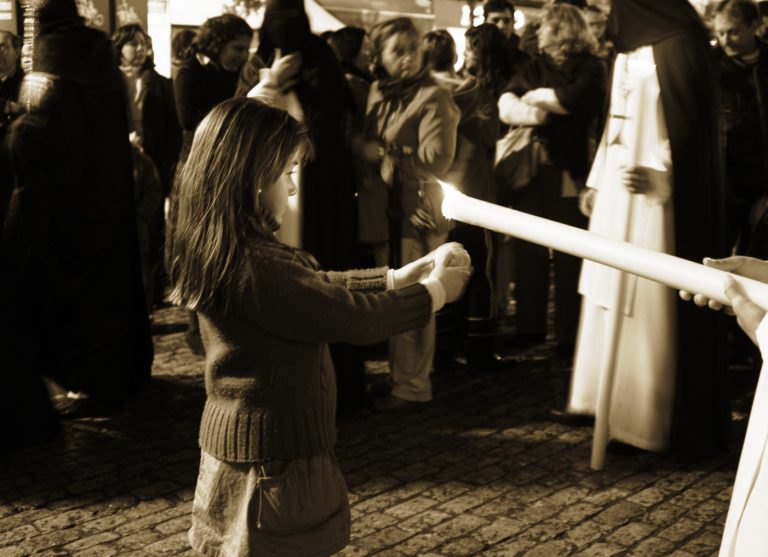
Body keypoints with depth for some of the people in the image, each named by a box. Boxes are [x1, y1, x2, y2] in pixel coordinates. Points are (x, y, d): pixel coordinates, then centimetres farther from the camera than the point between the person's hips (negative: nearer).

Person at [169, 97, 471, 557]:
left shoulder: (227, 253, 3)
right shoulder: (254, 267, -28)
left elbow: (319, 286, 11)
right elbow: (353, 316, -23)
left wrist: (400, 278, 7)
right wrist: (434, 292, -7)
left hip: (241, 444, 10)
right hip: (275, 457, -10)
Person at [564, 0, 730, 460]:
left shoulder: (677, 48, -12)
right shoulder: (629, 54, 14)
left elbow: (689, 127, -18)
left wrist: (660, 178, -28)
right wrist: (596, 181, 18)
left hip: (654, 200, -9)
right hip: (617, 195, 9)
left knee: (648, 307, -5)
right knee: (612, 301, 13)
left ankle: (647, 419, 3)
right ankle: (614, 402, 22)